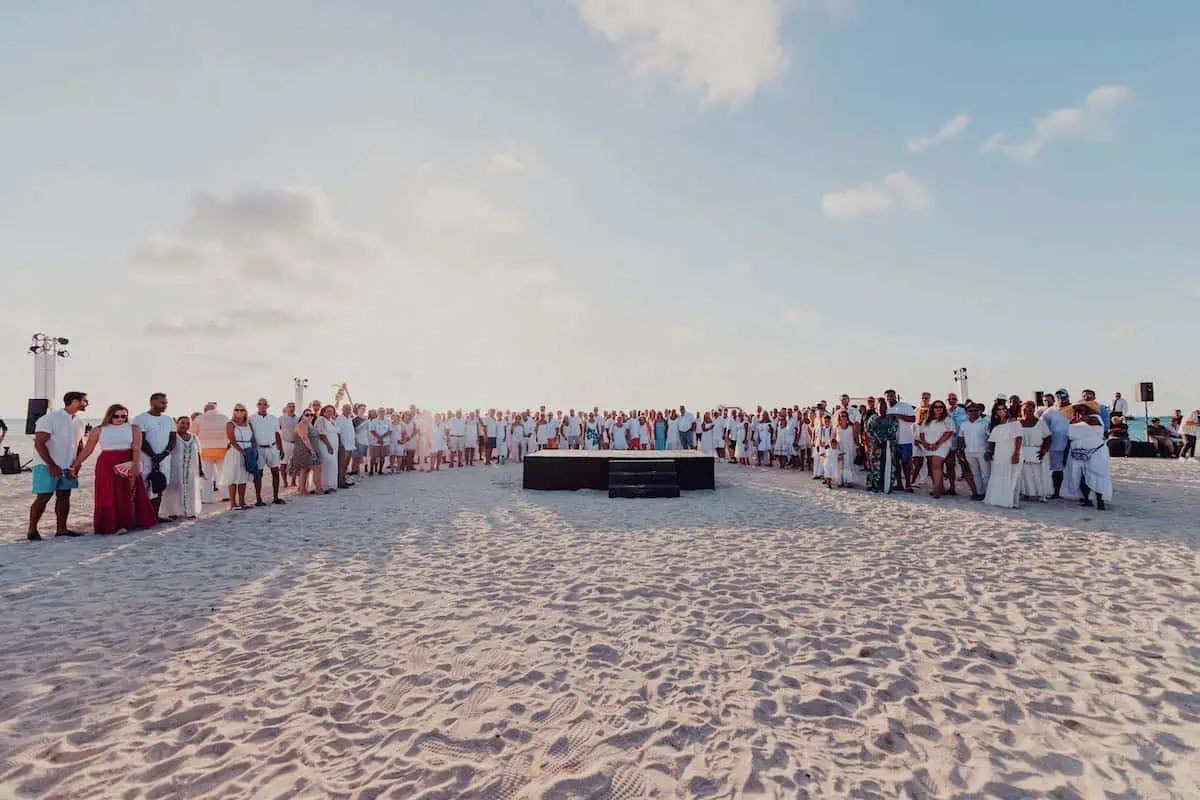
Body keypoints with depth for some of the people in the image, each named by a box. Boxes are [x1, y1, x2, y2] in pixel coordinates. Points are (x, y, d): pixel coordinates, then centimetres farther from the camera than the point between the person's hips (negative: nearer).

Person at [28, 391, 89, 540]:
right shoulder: (50, 419, -13)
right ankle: (32, 530, 9)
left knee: (64, 496, 7)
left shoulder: (78, 421, 9)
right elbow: (39, 444, -16)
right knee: (43, 498, -3)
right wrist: (51, 465, -19)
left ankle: (61, 528, 14)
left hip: (68, 467, 6)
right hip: (47, 466, -6)